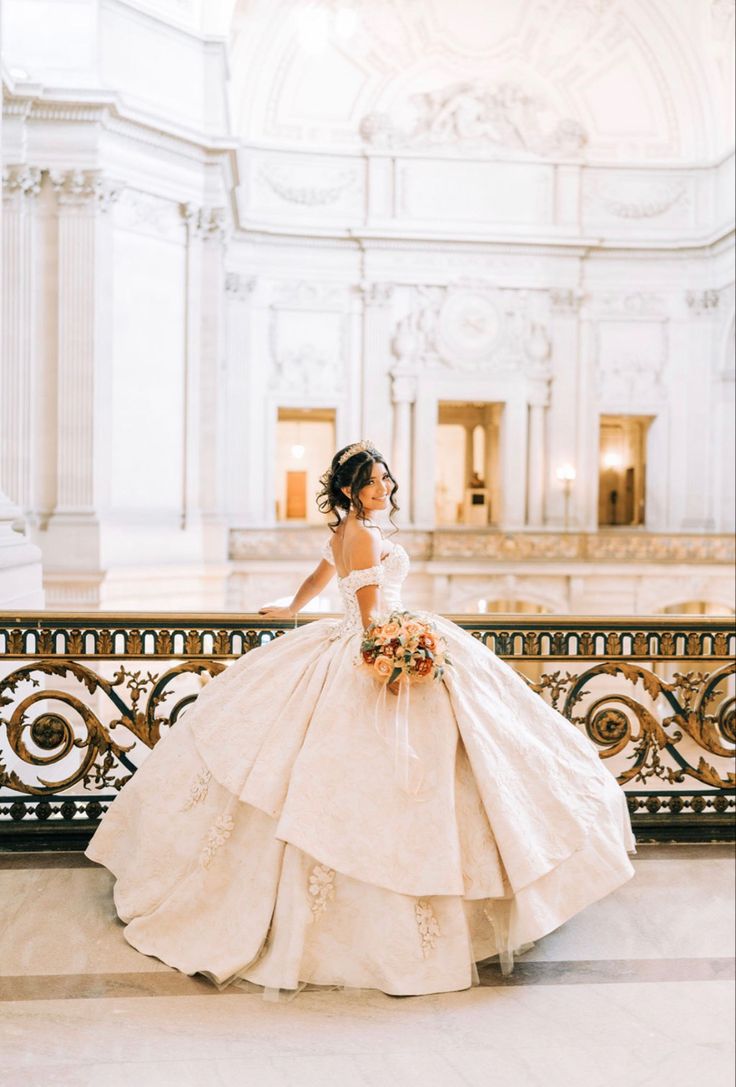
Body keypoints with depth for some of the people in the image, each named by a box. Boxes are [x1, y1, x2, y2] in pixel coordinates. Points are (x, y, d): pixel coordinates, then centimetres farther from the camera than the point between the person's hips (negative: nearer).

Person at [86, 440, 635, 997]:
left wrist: (292, 610, 45)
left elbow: (319, 578, 29)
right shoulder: (366, 537, -15)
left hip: (348, 653, 10)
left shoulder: (342, 533, 12)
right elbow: (370, 612, -20)